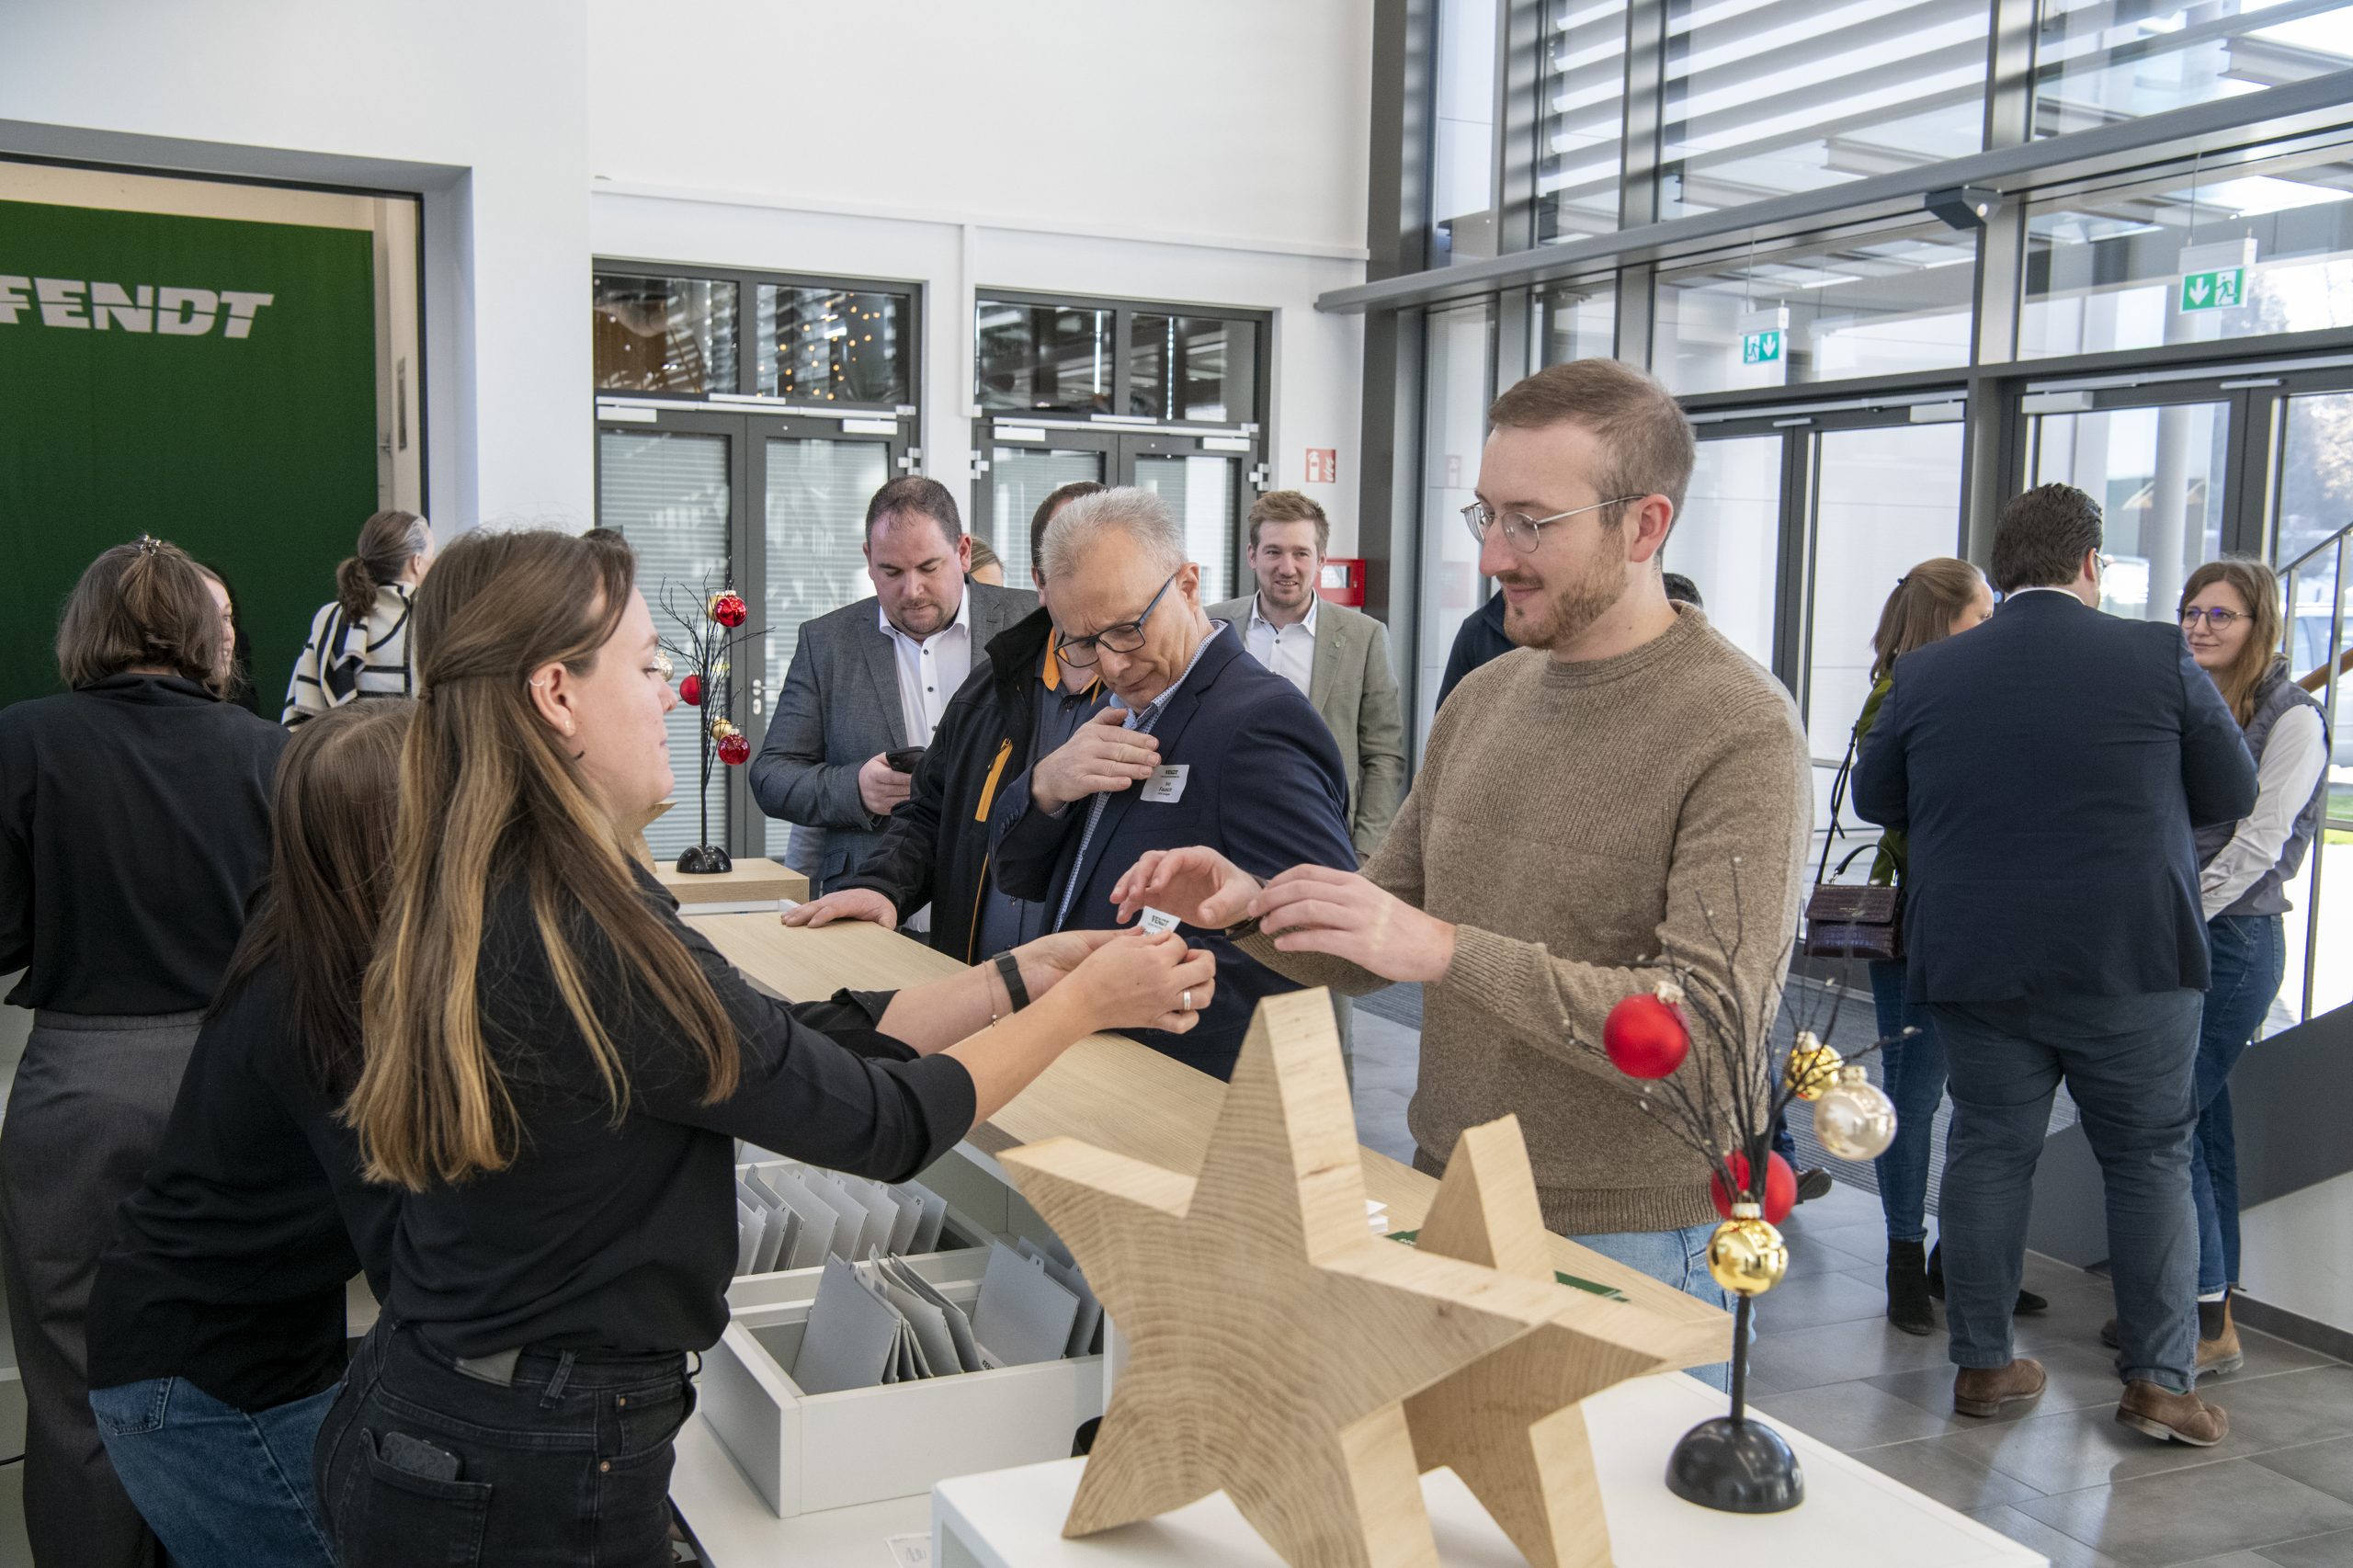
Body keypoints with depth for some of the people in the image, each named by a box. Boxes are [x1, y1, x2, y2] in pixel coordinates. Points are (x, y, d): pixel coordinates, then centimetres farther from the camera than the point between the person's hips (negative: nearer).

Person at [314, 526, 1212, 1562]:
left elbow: (800, 1054, 3)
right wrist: (1087, 1000, -7)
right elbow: (884, 1125, -19)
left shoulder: (476, 897, 0)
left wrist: (1020, 974, 4)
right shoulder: (592, 943, -28)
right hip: (531, 1476, -9)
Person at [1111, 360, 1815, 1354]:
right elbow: (1374, 951, 12)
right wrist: (1255, 908, -8)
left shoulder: (1741, 731, -16)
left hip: (1627, 1239, -6)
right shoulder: (1482, 698, 7)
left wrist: (1449, 952, -29)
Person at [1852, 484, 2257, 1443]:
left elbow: (1874, 799, 10)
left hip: (1973, 962, 2)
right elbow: (2233, 795, 4)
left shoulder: (1927, 674, -1)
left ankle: (1982, 1362, 17)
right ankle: (2160, 1376, 13)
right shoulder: (2161, 658, -6)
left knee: (1988, 1150, 11)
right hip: (2134, 965, -1)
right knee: (2151, 1156, 11)